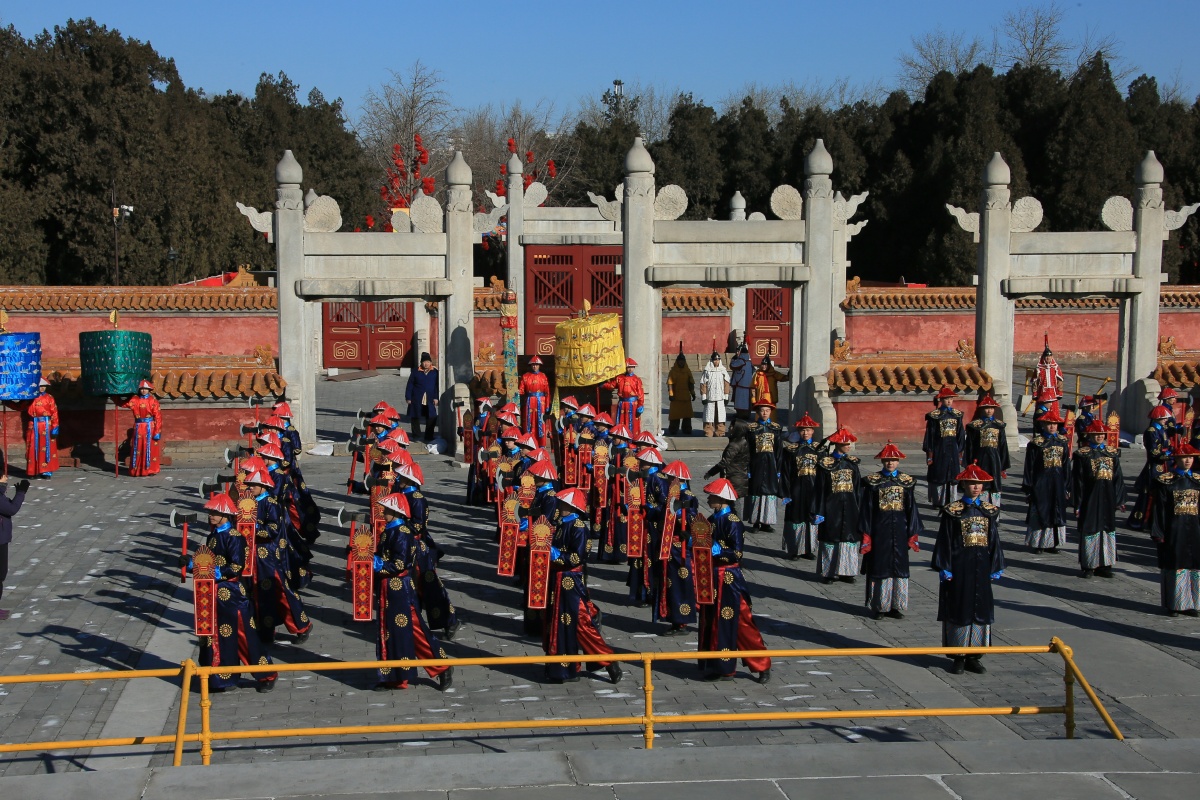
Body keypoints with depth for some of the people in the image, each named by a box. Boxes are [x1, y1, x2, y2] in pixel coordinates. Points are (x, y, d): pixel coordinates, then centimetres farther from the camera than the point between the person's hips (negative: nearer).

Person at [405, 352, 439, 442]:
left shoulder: (435, 372, 4)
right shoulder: (415, 372, 2)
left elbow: (437, 386, 4)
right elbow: (410, 386, 4)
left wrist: (436, 397, -4)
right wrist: (408, 398, -1)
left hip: (430, 400, 1)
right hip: (417, 400, 0)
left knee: (431, 418, -1)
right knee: (415, 418, 5)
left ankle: (429, 437, 10)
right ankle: (416, 436, 18)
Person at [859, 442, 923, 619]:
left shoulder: (906, 482, 4)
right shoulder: (873, 481, -1)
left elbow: (911, 509, 5)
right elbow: (866, 508, -1)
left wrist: (913, 534, 1)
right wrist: (866, 535, -6)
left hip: (899, 532, 2)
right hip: (879, 531, -2)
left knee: (899, 567, 6)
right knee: (879, 567, 2)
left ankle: (895, 605, 15)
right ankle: (878, 606, 11)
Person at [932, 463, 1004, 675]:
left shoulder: (990, 511, 6)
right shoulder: (952, 511, -4)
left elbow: (994, 540, 9)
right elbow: (944, 541, -4)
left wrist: (996, 568, 6)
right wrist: (944, 568, -9)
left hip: (981, 567, 4)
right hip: (959, 567, -3)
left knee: (981, 609, 6)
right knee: (959, 609, 2)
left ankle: (973, 656, 15)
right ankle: (959, 657, 10)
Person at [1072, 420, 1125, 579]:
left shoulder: (1113, 453, 8)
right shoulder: (1082, 454, -3)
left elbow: (1118, 477, 8)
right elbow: (1077, 480, -4)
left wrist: (1119, 499, 2)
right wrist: (1078, 503, -8)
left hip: (1108, 498, 4)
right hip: (1089, 498, -4)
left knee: (1108, 529, 7)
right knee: (1089, 530, 0)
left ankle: (1104, 565, 16)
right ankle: (1087, 566, 8)